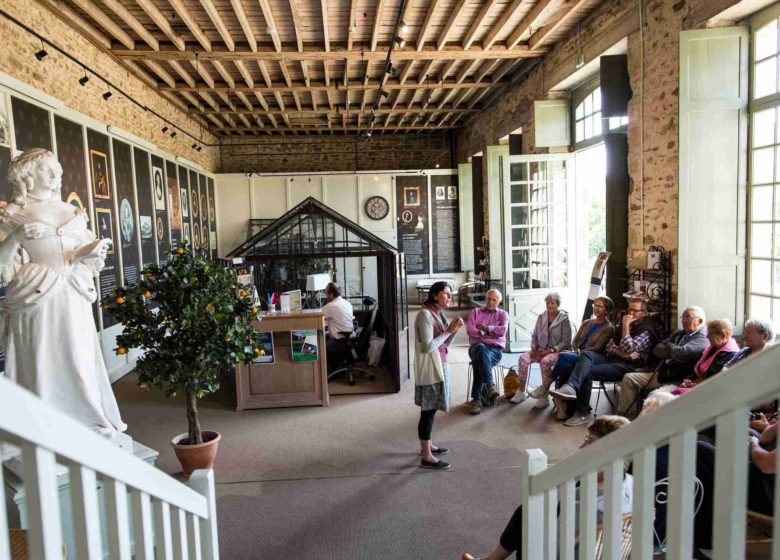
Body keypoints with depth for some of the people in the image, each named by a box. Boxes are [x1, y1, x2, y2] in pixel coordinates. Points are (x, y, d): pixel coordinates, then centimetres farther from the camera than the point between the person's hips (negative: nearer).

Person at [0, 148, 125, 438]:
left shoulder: (73, 212, 12)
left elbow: (88, 256, 16)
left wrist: (96, 250, -5)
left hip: (74, 299, 4)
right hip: (38, 299, -4)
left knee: (80, 364, 8)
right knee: (45, 366, -1)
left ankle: (88, 425, 20)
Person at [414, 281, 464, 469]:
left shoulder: (438, 313, 11)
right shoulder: (425, 314, -17)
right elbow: (427, 347, -23)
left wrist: (454, 330, -1)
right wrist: (448, 331, -17)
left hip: (439, 365, 10)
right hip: (429, 367, -9)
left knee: (431, 409, 17)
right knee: (428, 410, -4)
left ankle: (427, 445, 30)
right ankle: (427, 457, 2)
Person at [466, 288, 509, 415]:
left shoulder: (503, 314, 14)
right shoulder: (475, 312, 16)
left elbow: (502, 330, -7)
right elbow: (469, 329, -1)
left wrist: (484, 327, -3)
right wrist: (486, 334, -9)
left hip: (495, 349, 0)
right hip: (476, 347, 1)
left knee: (479, 361, -35)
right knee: (481, 348, -39)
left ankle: (476, 399, -32)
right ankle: (490, 386, -43)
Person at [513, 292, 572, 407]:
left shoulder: (564, 319, -3)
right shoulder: (541, 317, 13)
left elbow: (566, 342, -7)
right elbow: (534, 335, 18)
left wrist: (550, 350, -17)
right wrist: (534, 347, -1)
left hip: (558, 351, -5)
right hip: (540, 350, 5)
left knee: (545, 361, -37)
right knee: (523, 358, -23)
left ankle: (544, 396, -25)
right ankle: (521, 392, -18)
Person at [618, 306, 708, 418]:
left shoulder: (702, 339, -8)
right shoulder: (678, 333, 20)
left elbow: (681, 353, -25)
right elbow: (657, 350, 14)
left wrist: (669, 345, -3)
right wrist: (673, 351, -6)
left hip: (675, 379, -9)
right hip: (661, 373, 9)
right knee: (629, 378, -5)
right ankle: (627, 416, -2)